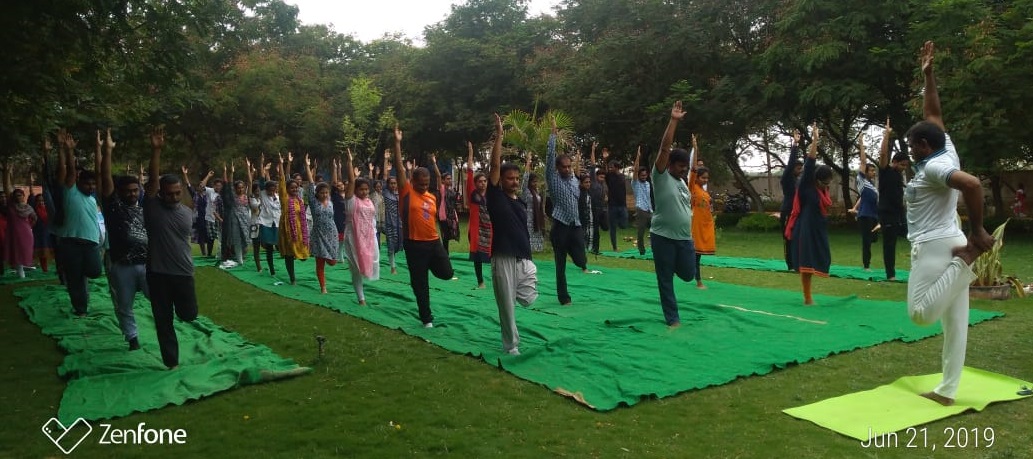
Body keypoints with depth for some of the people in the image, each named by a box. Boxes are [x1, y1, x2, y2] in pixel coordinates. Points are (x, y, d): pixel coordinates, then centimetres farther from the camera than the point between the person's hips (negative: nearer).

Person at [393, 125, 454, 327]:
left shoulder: (432, 197, 9)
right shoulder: (406, 192, -5)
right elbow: (400, 168, -13)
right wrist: (397, 142, -18)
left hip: (433, 242, 4)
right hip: (414, 244, -4)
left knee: (447, 273, -1)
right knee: (420, 284, 4)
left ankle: (430, 265, 32)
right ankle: (427, 318, 17)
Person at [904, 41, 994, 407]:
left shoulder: (933, 166, -15)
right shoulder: (946, 150, 10)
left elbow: (972, 183, -33)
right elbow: (933, 114, 20)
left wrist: (977, 231, -27)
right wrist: (928, 75, 20)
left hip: (934, 247, -10)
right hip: (950, 243, 10)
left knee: (921, 314, -14)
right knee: (955, 321, 7)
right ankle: (947, 390, 11)